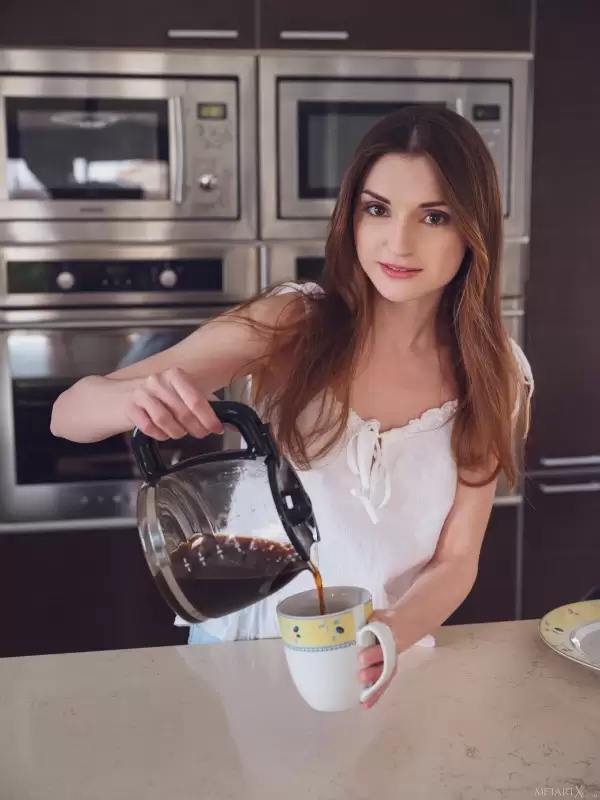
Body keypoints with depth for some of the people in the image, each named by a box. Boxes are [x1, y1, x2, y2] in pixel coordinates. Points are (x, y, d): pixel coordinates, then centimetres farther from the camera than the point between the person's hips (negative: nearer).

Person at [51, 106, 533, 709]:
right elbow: (68, 414, -12)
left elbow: (456, 560, -2)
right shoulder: (290, 322, -11)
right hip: (245, 636, -1)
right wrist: (135, 400, -34)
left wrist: (394, 633, -22)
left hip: (377, 660, 1)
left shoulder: (495, 377, -5)